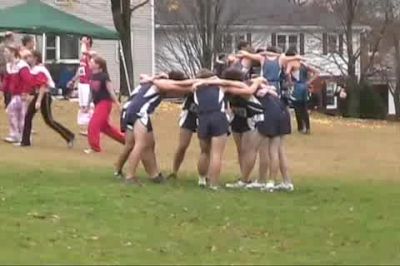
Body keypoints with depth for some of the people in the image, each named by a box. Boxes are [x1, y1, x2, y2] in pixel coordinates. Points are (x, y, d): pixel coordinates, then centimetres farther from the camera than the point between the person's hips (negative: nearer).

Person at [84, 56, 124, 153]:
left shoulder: (103, 76, -16)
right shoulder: (92, 76, 5)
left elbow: (111, 90, -14)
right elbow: (91, 91, 15)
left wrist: (117, 104, -13)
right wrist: (88, 105, 18)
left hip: (105, 103, -9)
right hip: (98, 104, 9)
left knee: (94, 124, -13)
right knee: (105, 126, 17)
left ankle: (94, 147, -5)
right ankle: (125, 139, 31)